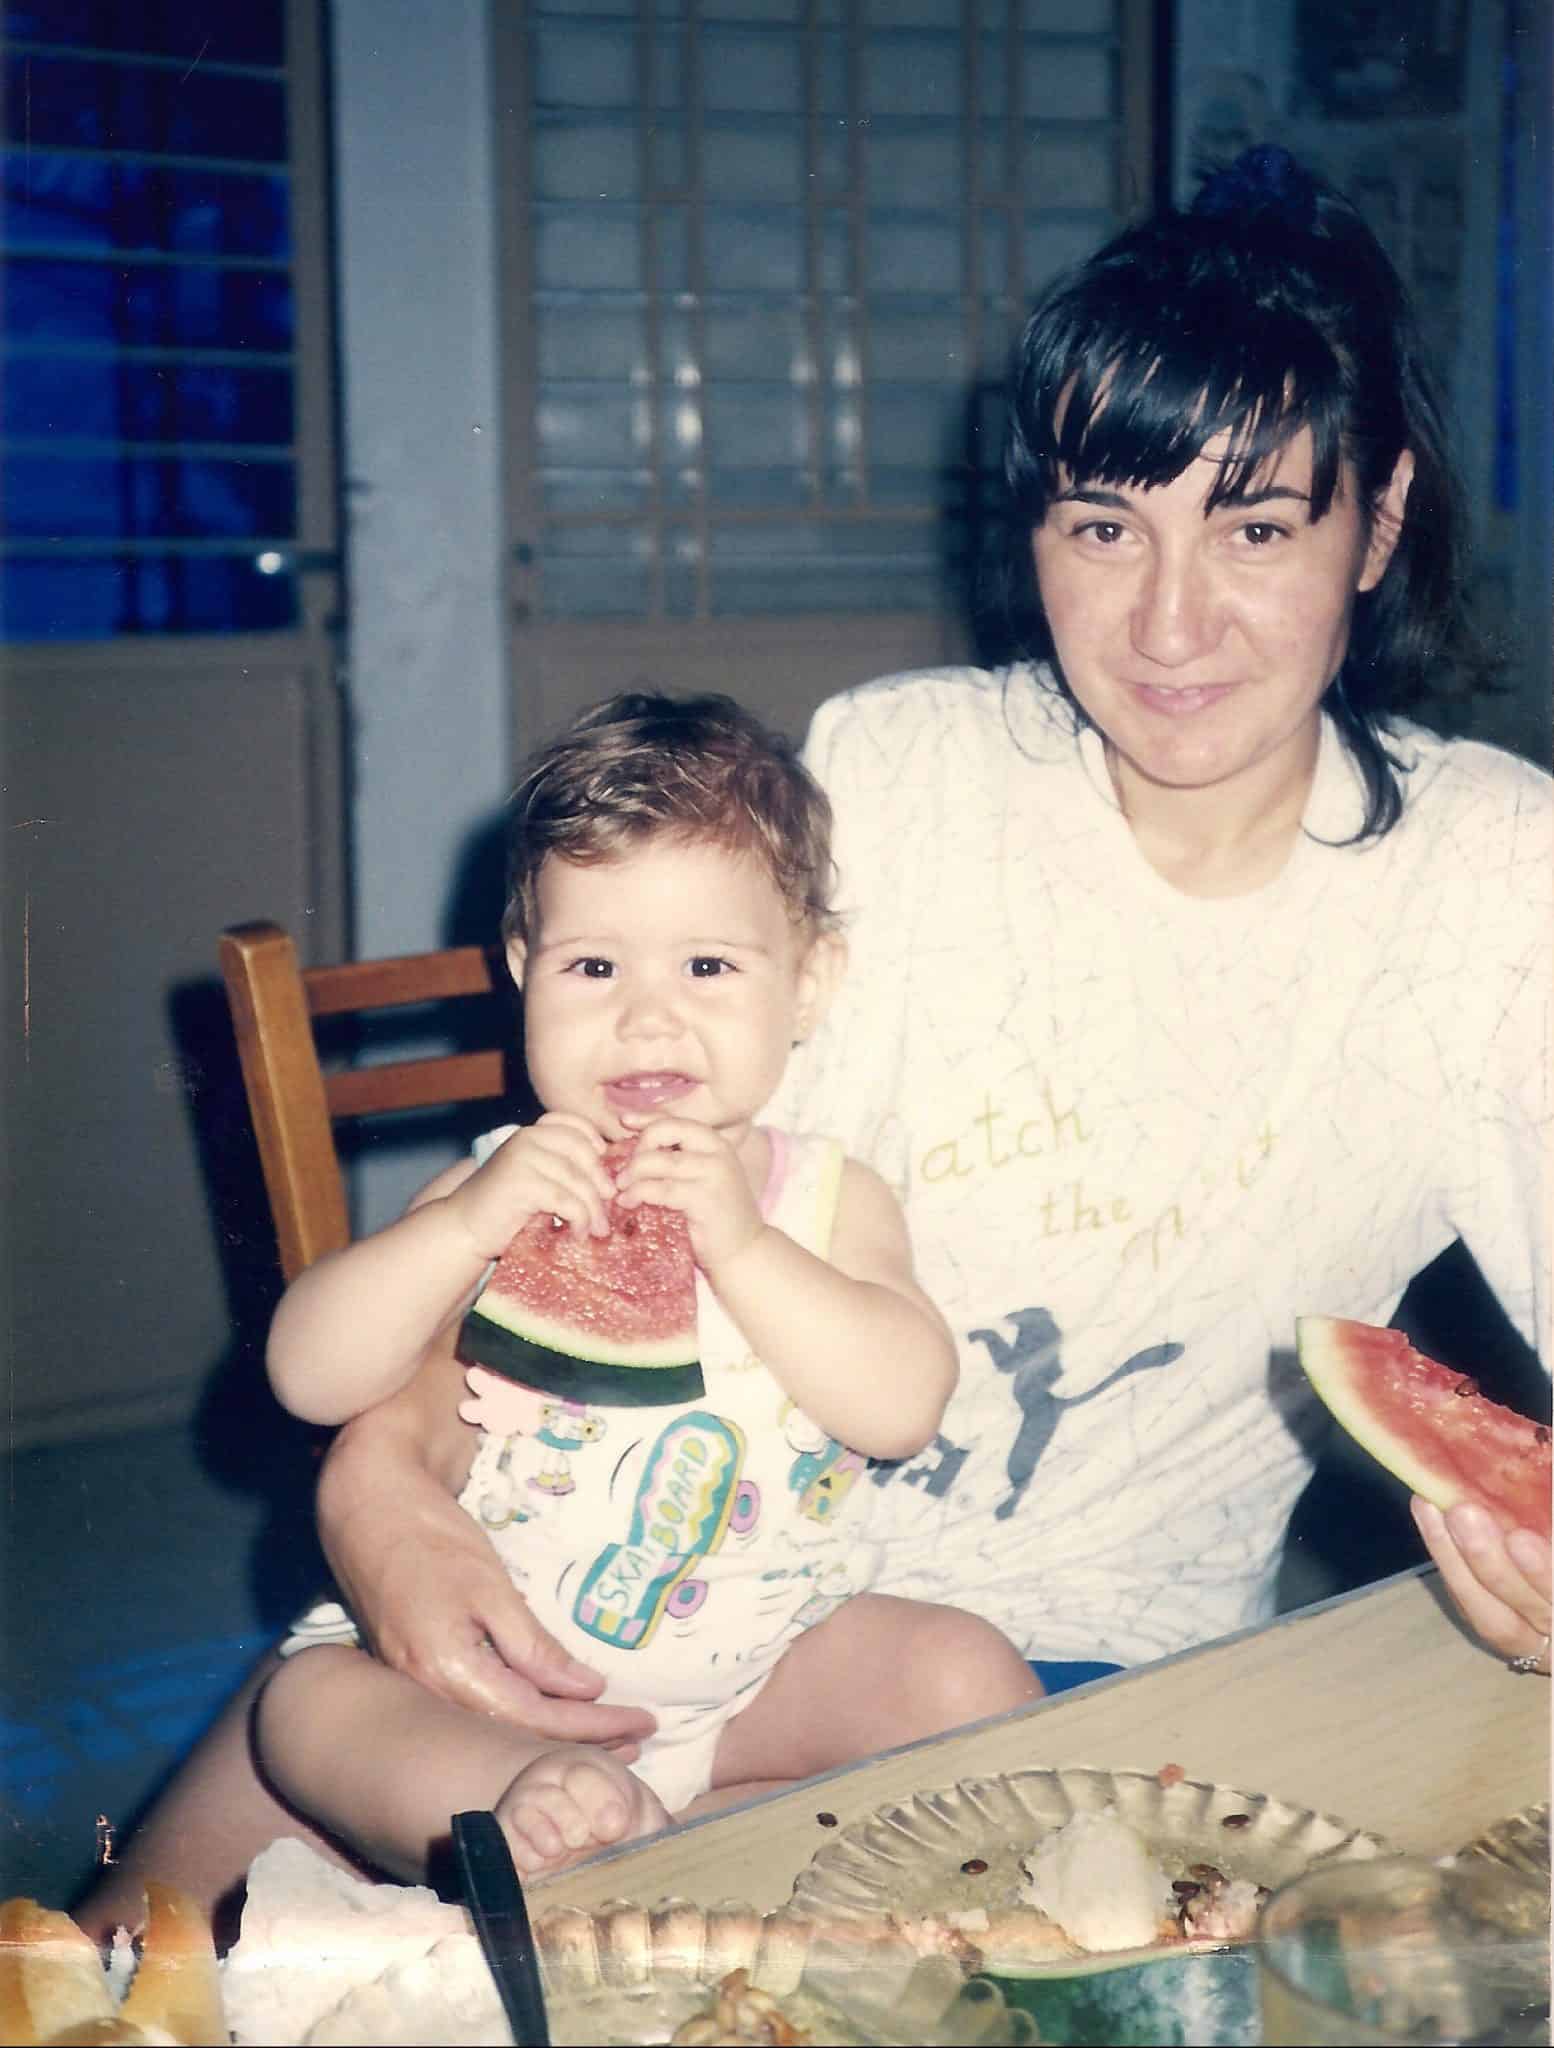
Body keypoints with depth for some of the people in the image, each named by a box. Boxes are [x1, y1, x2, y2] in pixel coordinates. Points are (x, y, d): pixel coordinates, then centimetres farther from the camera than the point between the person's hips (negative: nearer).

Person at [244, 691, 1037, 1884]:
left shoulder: (826, 1198, 0)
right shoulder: (494, 1194, 0)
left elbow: (906, 1408, -16)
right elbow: (310, 1377, -11)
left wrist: (738, 1243, -26)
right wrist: (468, 1223, -25)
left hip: (767, 1663, 0)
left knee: (967, 1681, -20)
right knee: (309, 1700, -22)